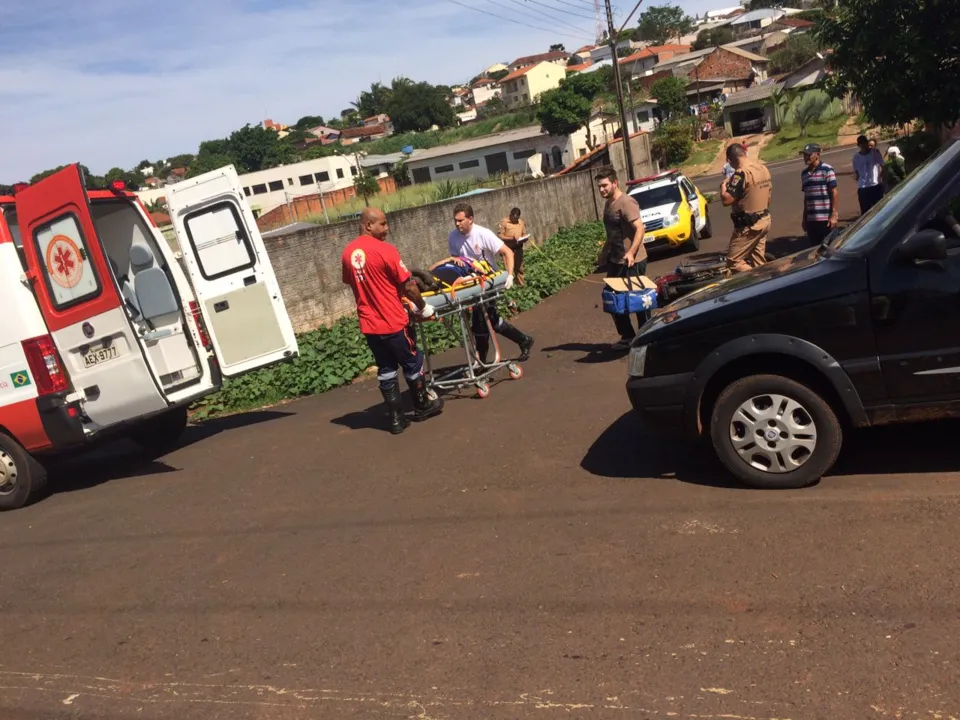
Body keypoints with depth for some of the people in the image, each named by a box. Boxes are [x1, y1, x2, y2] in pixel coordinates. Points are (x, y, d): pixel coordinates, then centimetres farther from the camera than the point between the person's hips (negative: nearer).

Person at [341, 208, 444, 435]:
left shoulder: (347, 253, 4)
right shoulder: (385, 250, -16)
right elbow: (408, 285, -14)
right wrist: (423, 307, 2)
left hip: (369, 324, 6)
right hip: (393, 321, -6)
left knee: (386, 370, 14)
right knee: (412, 364, 14)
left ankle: (396, 418, 16)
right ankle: (422, 407, 30)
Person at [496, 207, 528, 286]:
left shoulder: (521, 222, 10)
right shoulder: (504, 222, -5)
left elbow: (524, 234, 15)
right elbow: (499, 235, -11)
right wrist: (512, 238, -20)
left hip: (518, 249, 5)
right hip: (508, 249, -5)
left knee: (519, 268, 11)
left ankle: (521, 285, 19)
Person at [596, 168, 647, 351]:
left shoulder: (626, 202, -16)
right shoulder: (608, 204, 12)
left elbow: (639, 228, -24)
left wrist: (631, 252, -33)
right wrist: (605, 252, 22)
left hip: (632, 261, -9)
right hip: (615, 260, 9)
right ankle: (627, 337, 24)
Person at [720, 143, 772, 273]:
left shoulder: (741, 173, -20)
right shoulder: (763, 168, 7)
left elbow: (726, 200, -23)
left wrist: (723, 186, -3)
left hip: (749, 224, -9)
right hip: (765, 220, 9)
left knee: (734, 261, -5)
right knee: (758, 262, 14)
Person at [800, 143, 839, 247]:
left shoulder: (827, 170, -6)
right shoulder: (804, 173, 12)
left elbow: (835, 193, -8)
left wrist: (834, 215, -14)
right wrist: (804, 218, 16)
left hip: (826, 218, -6)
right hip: (811, 219, 6)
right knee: (815, 248, 9)